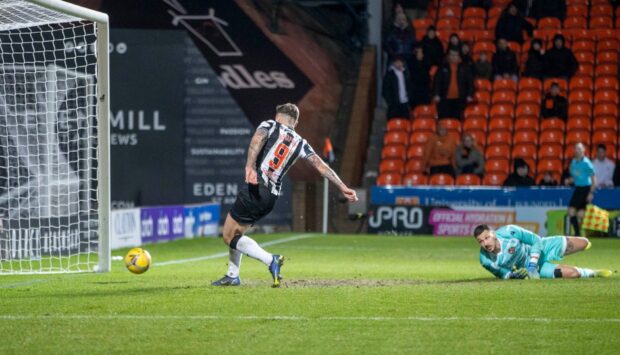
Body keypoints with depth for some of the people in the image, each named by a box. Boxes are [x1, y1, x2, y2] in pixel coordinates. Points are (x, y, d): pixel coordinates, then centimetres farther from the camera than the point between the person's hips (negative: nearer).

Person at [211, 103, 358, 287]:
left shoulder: (270, 125, 4)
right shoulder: (300, 143, 15)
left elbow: (257, 139, -18)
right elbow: (321, 166, 9)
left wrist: (250, 166, -31)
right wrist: (343, 187, 10)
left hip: (254, 190, -6)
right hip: (272, 196, 6)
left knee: (229, 236, 0)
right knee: (236, 232, 26)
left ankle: (271, 260, -15)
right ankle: (232, 276, 29)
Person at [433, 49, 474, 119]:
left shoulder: (464, 69, 9)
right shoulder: (443, 68, 6)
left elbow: (470, 82, 9)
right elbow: (437, 82, 2)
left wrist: (469, 95, 0)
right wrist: (437, 95, -7)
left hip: (459, 100, 1)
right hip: (445, 100, -1)